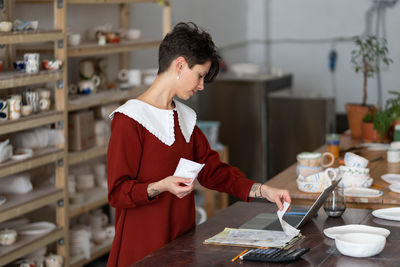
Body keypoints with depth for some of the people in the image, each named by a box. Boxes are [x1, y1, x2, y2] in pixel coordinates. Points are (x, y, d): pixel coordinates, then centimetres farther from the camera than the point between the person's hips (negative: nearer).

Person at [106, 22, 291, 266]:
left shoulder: (184, 117, 13)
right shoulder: (129, 120, -13)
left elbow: (212, 170, 13)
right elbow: (118, 192, -14)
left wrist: (262, 190, 3)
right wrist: (160, 187, -30)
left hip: (181, 241, 7)